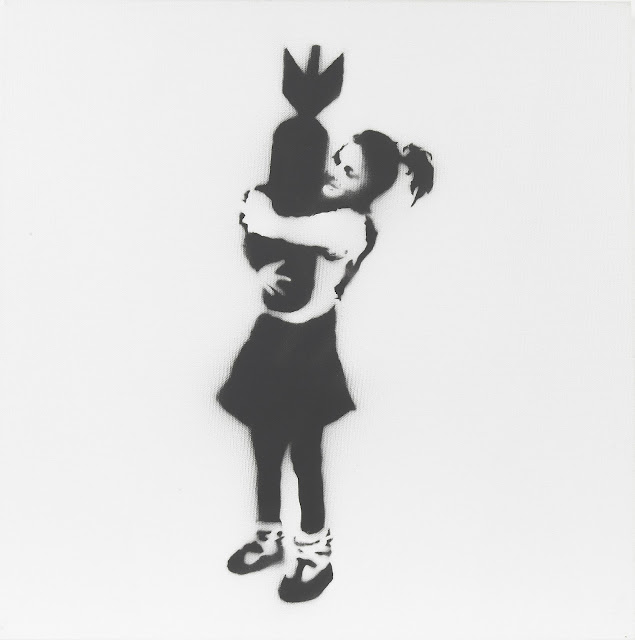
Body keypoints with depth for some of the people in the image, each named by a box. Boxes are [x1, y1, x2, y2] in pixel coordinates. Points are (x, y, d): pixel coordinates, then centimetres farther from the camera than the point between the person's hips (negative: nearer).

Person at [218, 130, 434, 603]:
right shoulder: (321, 212, 9)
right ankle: (269, 539, 36)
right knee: (266, 448, 16)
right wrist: (266, 267, -8)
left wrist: (257, 197, -6)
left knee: (304, 455, 6)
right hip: (275, 337, 8)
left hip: (304, 348, -8)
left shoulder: (350, 225, -21)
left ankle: (316, 556, 25)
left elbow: (266, 224, -28)